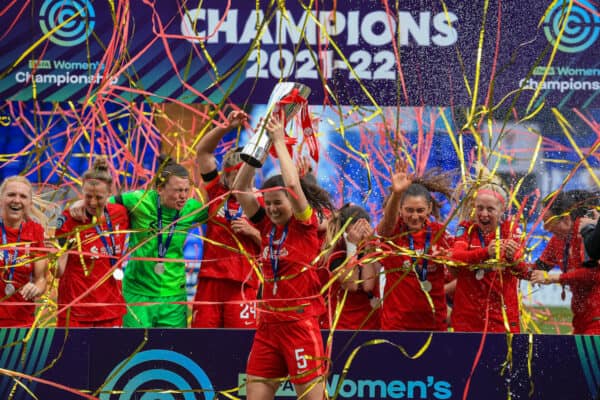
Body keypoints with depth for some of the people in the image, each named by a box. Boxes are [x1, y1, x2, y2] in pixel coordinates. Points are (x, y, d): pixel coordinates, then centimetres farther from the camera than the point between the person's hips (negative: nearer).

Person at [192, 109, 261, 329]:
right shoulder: (217, 192, 10)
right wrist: (226, 127, -1)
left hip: (242, 284, -2)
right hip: (210, 279, 3)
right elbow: (203, 151, 10)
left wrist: (251, 232, -11)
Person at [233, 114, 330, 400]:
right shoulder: (267, 225, 9)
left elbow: (293, 184, -19)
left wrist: (279, 141, -11)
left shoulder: (306, 225, -5)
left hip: (300, 323, -6)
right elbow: (241, 189, 2)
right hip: (268, 323, 6)